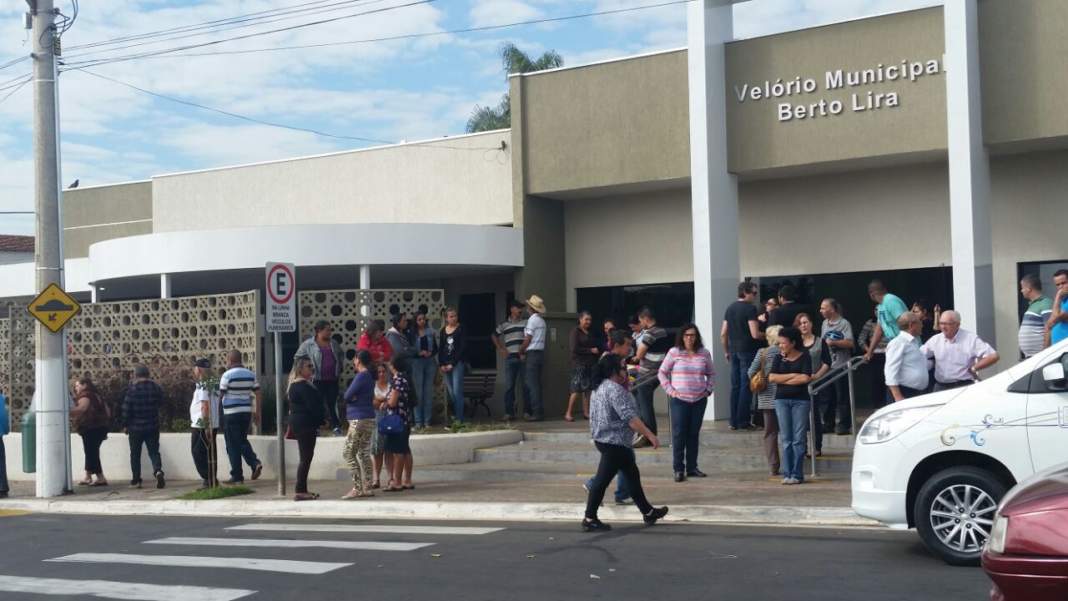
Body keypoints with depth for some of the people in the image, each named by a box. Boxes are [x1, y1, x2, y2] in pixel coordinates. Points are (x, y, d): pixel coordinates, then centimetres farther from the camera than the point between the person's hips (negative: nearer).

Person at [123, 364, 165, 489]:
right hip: (153, 427, 2)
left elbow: (126, 409, -10)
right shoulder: (156, 387, -3)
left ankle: (136, 480, 16)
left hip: (136, 427, -2)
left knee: (135, 454, 12)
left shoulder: (132, 389, -13)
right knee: (154, 452, 6)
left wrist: (126, 425, 2)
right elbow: (160, 402, 11)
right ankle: (158, 471, -20)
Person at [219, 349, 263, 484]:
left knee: (233, 445, 2)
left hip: (231, 414, -6)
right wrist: (257, 412, 13)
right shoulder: (250, 374, 7)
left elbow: (220, 395, -9)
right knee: (243, 441, 20)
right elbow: (258, 394, 7)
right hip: (246, 412, 6)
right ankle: (255, 462, -2)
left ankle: (237, 476, 5)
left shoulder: (227, 375, -10)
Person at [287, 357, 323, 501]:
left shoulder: (295, 384, 17)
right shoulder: (303, 385, -15)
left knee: (305, 457, 13)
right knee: (306, 457, -8)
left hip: (298, 423, 11)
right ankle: (300, 491, -7)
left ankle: (301, 490, 16)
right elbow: (312, 406, -20)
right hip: (306, 424, -11)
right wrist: (322, 420, -11)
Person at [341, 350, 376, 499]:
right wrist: (354, 397, -3)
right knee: (364, 454, 11)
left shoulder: (361, 376, -14)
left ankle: (357, 488, -10)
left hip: (359, 420, -9)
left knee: (349, 454, -6)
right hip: (369, 419, 9)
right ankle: (368, 488, 11)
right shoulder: (369, 376, 14)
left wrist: (352, 397, 4)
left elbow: (347, 396, -15)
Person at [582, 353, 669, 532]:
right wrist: (650, 435, -21)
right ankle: (590, 519, -1)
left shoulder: (601, 388, 13)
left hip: (604, 439, 11)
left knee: (632, 475, 17)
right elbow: (630, 417, -24)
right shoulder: (615, 390, -20)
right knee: (603, 480, -5)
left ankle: (648, 512, 25)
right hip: (614, 443, -11)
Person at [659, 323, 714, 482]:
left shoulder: (704, 353, 6)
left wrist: (708, 389, 6)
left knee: (694, 434, 7)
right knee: (679, 434, -5)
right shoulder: (674, 352, -2)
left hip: (699, 400, 3)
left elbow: (711, 374, 18)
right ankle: (678, 469, 0)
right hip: (679, 400, -3)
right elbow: (662, 372, 4)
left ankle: (692, 467, 16)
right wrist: (669, 390, -3)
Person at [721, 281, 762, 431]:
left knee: (735, 386, 10)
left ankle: (734, 421, 12)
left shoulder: (730, 308, 11)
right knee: (746, 387, -2)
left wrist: (727, 352, 20)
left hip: (734, 351, 7)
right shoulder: (750, 309, -11)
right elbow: (755, 334, -18)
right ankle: (742, 421, -2)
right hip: (747, 351, -7)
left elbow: (723, 334, 12)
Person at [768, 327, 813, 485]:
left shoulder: (804, 357, 0)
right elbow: (771, 377, -2)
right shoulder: (779, 358, 10)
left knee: (798, 439, -3)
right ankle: (787, 473, 4)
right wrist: (793, 375, -8)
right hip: (781, 400, 3)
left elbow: (805, 378, -12)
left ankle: (797, 474, -1)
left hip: (800, 400, -3)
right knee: (785, 439, 2)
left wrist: (783, 380, -5)